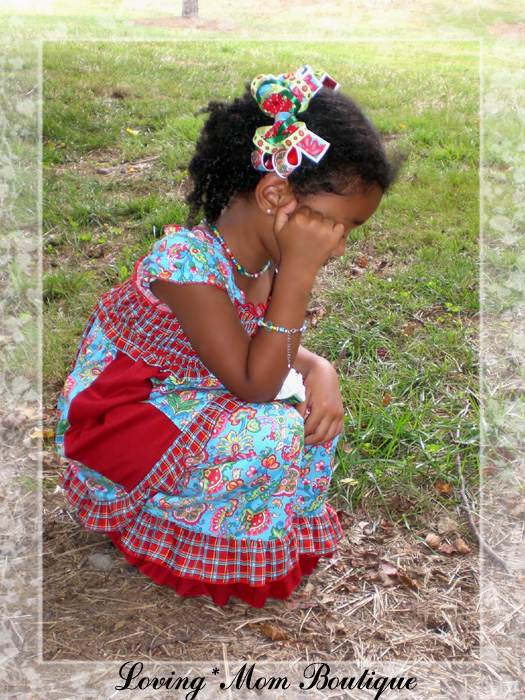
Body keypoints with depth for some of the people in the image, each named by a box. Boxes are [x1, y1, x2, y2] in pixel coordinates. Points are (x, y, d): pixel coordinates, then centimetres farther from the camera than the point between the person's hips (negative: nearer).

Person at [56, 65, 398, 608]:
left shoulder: (264, 258, -8)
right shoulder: (188, 259, -33)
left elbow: (280, 349, 7)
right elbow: (254, 383, -31)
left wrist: (320, 371, -16)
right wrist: (298, 274, -34)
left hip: (191, 396, 8)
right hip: (115, 415, -7)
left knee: (315, 407, -6)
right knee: (271, 433, -25)